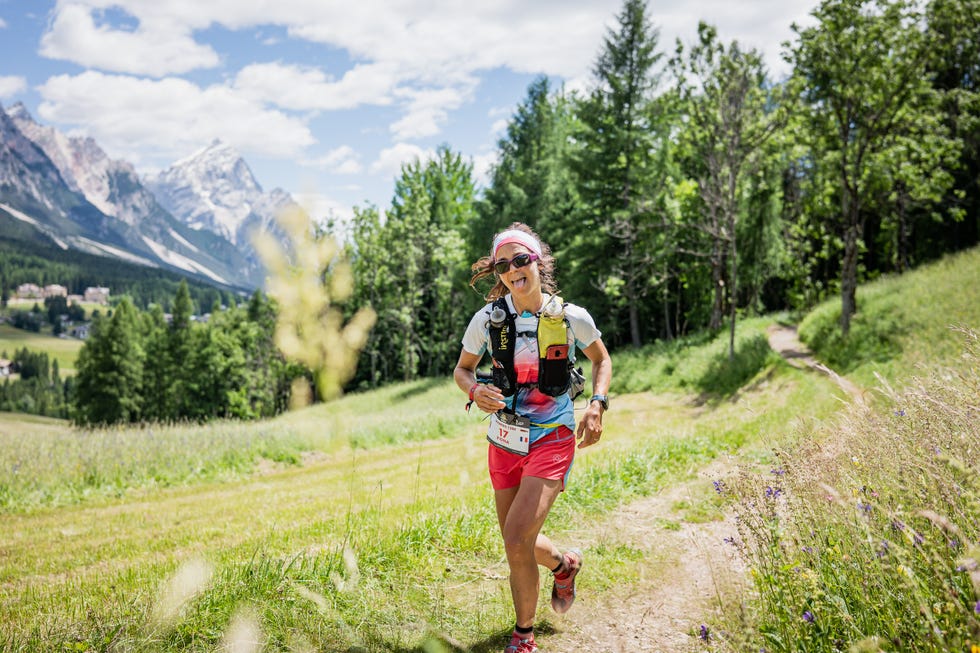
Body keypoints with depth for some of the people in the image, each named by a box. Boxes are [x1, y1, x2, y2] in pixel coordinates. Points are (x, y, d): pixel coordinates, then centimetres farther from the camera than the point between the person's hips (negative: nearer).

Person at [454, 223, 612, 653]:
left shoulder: (572, 318, -9)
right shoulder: (487, 319, -6)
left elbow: (602, 360, 9)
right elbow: (462, 369, 7)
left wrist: (597, 404, -6)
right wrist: (475, 390, -15)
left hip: (552, 439, -3)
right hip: (505, 440, 4)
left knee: (517, 540, -16)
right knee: (517, 544, 15)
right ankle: (564, 564, 51)